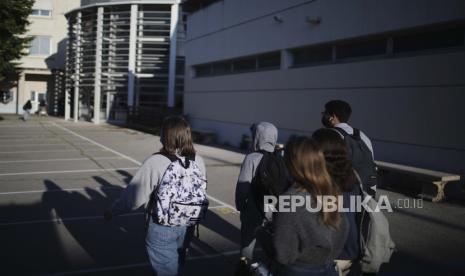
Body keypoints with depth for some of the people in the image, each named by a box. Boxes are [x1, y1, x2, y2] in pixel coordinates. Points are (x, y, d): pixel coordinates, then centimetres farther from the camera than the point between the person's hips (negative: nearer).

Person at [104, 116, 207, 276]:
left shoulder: (155, 163, -21)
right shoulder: (198, 162, -7)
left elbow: (134, 195, -17)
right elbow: (201, 193, 2)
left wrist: (112, 211, -2)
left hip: (161, 230, -5)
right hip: (187, 228, 5)